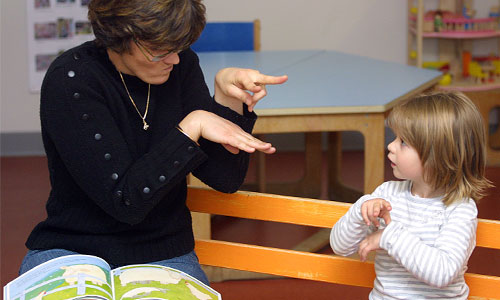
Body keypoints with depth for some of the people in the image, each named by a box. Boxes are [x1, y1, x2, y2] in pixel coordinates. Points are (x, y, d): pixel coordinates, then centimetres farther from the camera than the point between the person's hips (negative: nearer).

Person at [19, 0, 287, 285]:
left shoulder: (181, 64, -1)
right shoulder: (71, 79, -15)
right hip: (73, 250, -4)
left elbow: (225, 178, -4)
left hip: (165, 255, 4)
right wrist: (192, 126, -22)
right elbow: (124, 201, -21)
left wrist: (227, 97, -17)